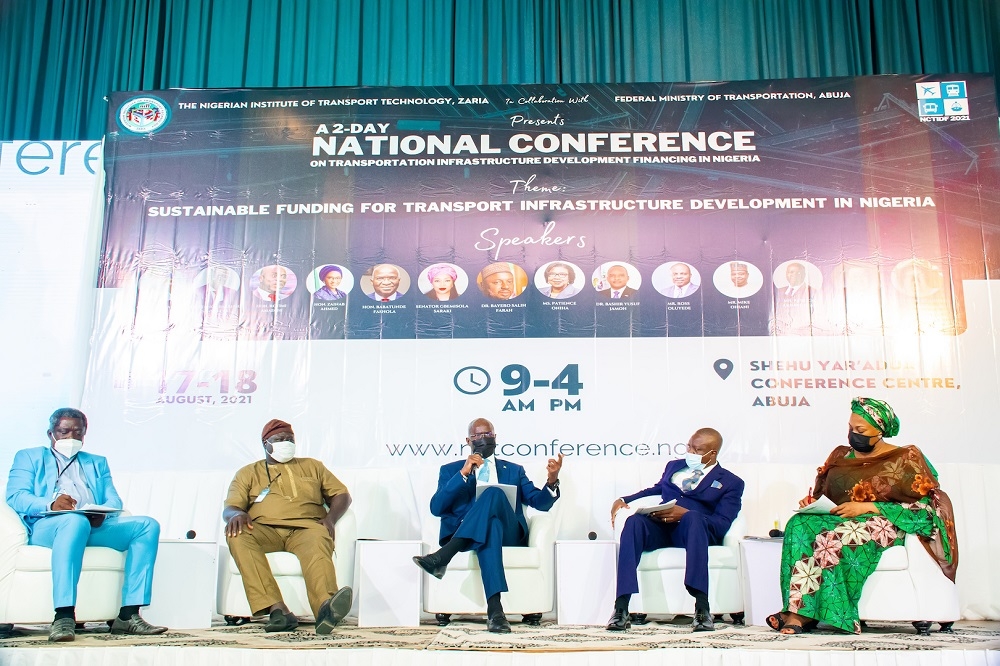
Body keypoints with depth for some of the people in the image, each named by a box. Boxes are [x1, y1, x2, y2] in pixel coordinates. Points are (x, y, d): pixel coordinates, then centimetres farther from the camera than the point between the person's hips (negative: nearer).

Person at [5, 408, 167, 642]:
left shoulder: (97, 463, 32)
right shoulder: (30, 457, 22)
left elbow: (114, 500, 15)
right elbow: (15, 497, 3)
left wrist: (103, 512, -11)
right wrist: (50, 505, -19)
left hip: (96, 526, 5)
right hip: (46, 527, -4)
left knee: (147, 525, -19)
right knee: (75, 520, -39)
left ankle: (129, 615, -26)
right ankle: (63, 617, -44)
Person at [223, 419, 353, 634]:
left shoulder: (312, 466, 30)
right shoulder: (248, 473, 26)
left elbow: (342, 495, 23)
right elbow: (229, 508, 13)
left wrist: (331, 518, -1)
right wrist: (237, 514, -14)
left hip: (306, 527, 0)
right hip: (265, 529, 0)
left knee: (317, 543, -38)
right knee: (237, 535, -35)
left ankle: (325, 608, -66)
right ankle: (277, 609, -47)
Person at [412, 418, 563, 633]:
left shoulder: (513, 470, 26)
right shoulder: (451, 470, 21)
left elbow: (540, 502, 13)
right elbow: (436, 508, 4)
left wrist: (552, 480, -9)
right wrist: (463, 473, -5)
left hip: (508, 533, 1)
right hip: (464, 534, 0)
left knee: (494, 492, -32)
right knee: (490, 528, -38)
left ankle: (442, 557, -43)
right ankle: (494, 609, -50)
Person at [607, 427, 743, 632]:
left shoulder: (731, 483, 13)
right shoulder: (674, 466, 30)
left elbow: (722, 524, -1)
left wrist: (685, 514, -17)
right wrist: (624, 500, 16)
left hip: (694, 529, -3)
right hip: (659, 527, 3)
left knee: (692, 517, -40)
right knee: (634, 521, -33)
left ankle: (702, 606, -46)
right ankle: (621, 608, -41)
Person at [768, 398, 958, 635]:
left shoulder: (905, 459, 2)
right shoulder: (841, 457, 16)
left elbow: (922, 506, -7)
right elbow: (822, 495, 22)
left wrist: (866, 507, -15)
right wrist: (811, 503, -4)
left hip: (886, 526, -5)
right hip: (840, 520, 5)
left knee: (833, 538, -37)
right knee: (800, 525, -29)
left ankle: (803, 614, -33)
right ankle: (797, 612, -38)